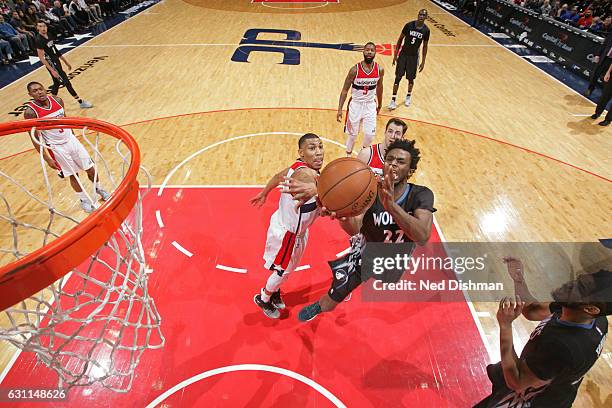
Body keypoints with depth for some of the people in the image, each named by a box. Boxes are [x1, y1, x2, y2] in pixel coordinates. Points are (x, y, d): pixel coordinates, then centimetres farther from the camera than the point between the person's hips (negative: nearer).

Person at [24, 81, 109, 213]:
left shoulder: (57, 100, -4)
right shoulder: (30, 112, -17)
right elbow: (35, 139, -13)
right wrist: (47, 159, -13)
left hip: (71, 139, 4)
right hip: (56, 147, -4)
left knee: (90, 168, 10)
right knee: (73, 175, 7)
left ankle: (99, 190, 36)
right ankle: (83, 200, 28)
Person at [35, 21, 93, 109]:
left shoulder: (49, 35, 7)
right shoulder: (39, 40, -18)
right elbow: (41, 58, -19)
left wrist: (65, 61, 19)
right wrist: (52, 70, -25)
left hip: (57, 61, 9)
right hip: (52, 64, -9)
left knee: (57, 83, 16)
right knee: (66, 82, -7)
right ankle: (81, 102, -3)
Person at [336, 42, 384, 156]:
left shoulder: (380, 70, -7)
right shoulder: (355, 70, -16)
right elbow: (345, 90, -10)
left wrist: (379, 105, 19)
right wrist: (340, 109, -16)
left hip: (370, 105, 2)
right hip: (356, 104, -2)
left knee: (370, 135, 1)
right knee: (352, 134, 6)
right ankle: (348, 155, 29)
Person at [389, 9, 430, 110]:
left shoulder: (426, 30, -7)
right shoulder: (409, 25, -10)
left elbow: (425, 46, 3)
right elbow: (400, 39, -2)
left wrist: (423, 62, 1)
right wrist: (395, 55, -4)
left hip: (414, 56, 1)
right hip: (403, 54, -1)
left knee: (411, 78, 10)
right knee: (398, 77, -3)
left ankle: (409, 96, 35)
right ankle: (393, 100, 4)